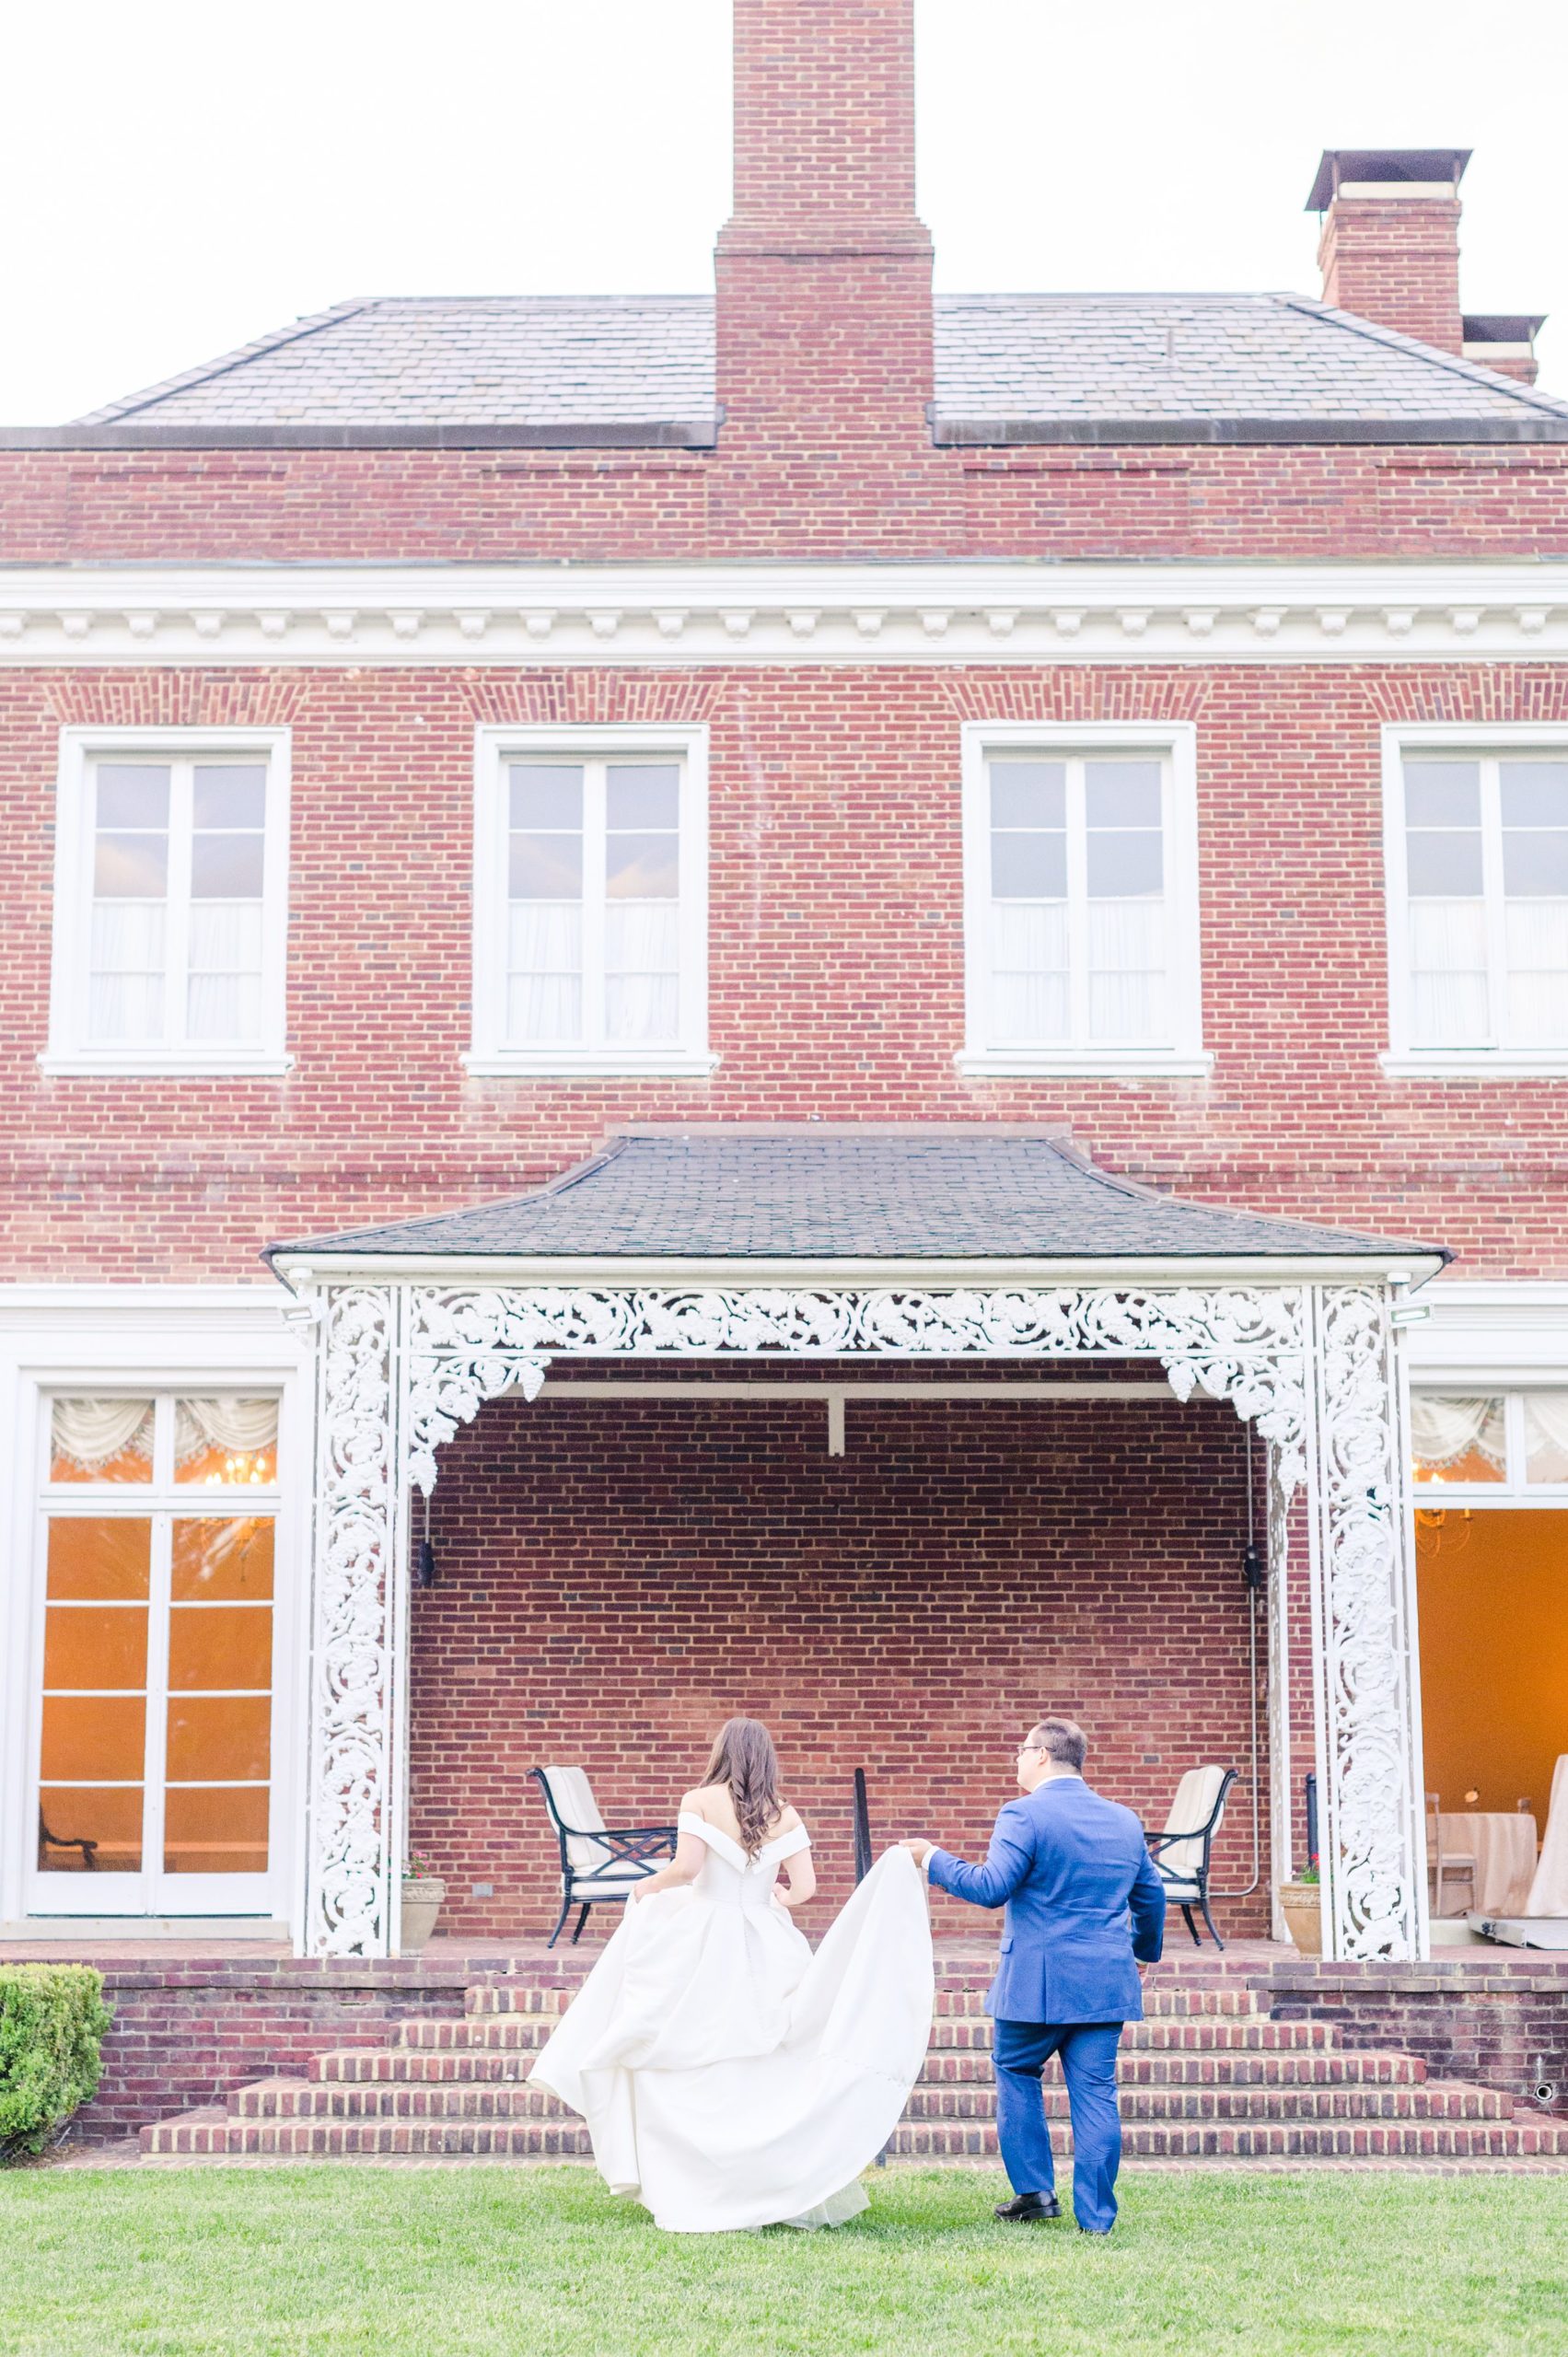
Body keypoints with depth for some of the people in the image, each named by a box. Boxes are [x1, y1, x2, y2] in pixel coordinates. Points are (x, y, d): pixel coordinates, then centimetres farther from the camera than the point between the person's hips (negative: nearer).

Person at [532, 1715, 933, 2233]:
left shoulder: (701, 1801, -3)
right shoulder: (785, 1815, 5)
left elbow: (686, 1867, -15)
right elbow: (805, 1888, 0)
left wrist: (648, 1886, 4)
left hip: (704, 1948, -3)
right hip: (767, 1950, 3)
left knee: (697, 2075, 5)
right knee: (771, 2070, 8)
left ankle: (697, 2197, 4)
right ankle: (789, 2191, 4)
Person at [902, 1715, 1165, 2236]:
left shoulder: (1024, 1815, -10)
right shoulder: (1125, 1821, 11)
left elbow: (991, 1887, -17)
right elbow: (1151, 1896, 20)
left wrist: (933, 1859, -4)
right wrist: (1146, 1949, 37)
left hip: (1036, 1982, -5)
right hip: (1106, 1982, 5)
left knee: (1017, 2076, 15)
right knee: (1095, 2092, 5)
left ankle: (1035, 2191, 14)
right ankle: (1096, 2214, 4)